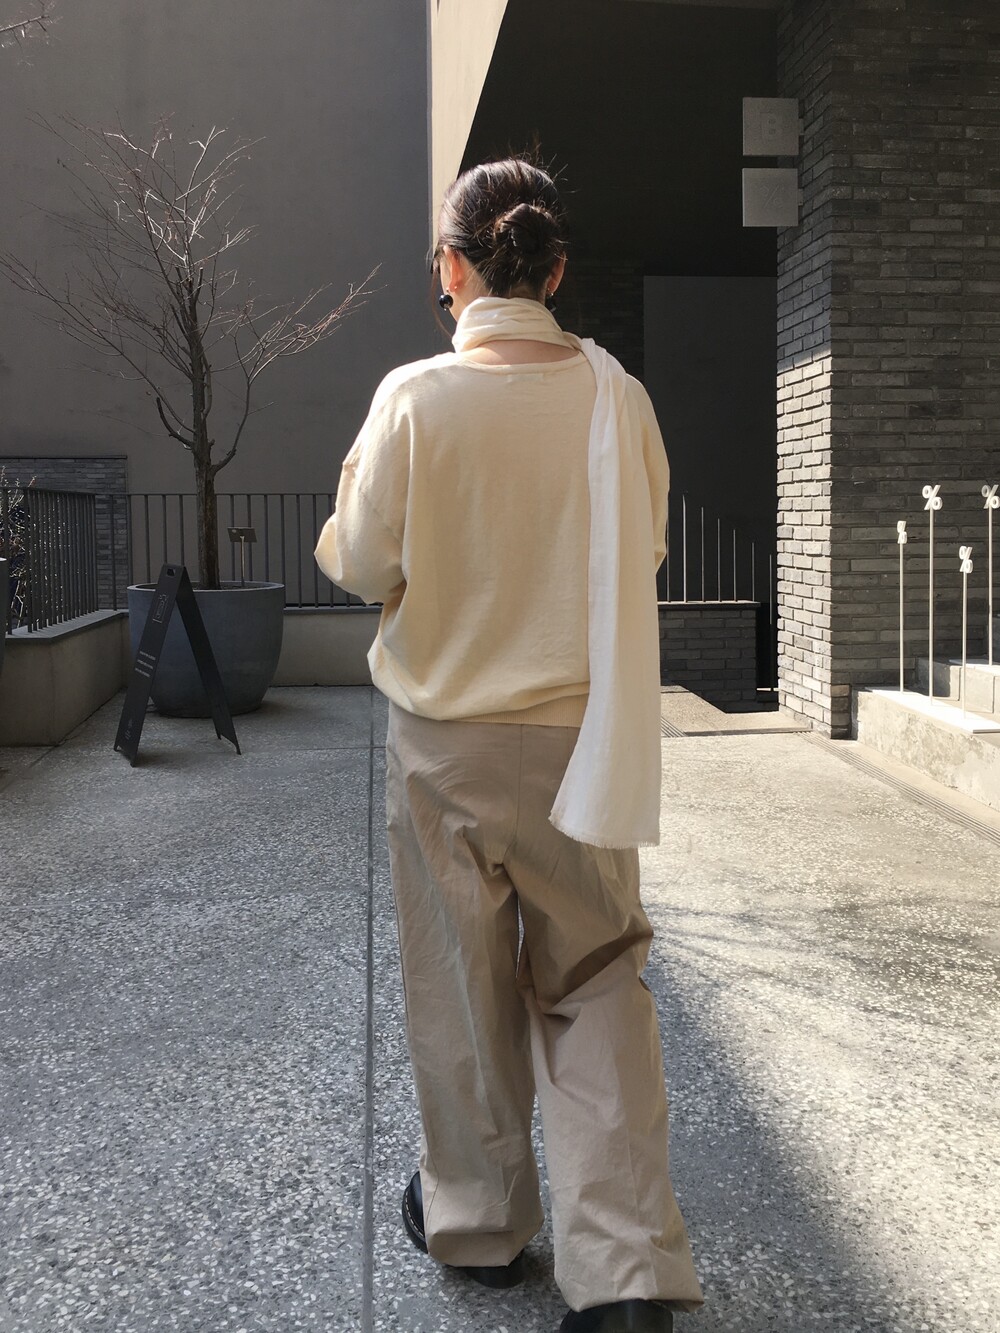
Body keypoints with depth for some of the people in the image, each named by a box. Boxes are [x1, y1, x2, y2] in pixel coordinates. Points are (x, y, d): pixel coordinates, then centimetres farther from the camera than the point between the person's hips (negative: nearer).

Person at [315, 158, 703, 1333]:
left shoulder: (414, 397, -13)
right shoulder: (613, 393, -5)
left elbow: (360, 565, -8)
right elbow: (645, 552, 5)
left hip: (446, 734, -1)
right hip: (580, 731, 2)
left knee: (461, 982, 14)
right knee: (594, 985, 10)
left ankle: (477, 1222, 32)